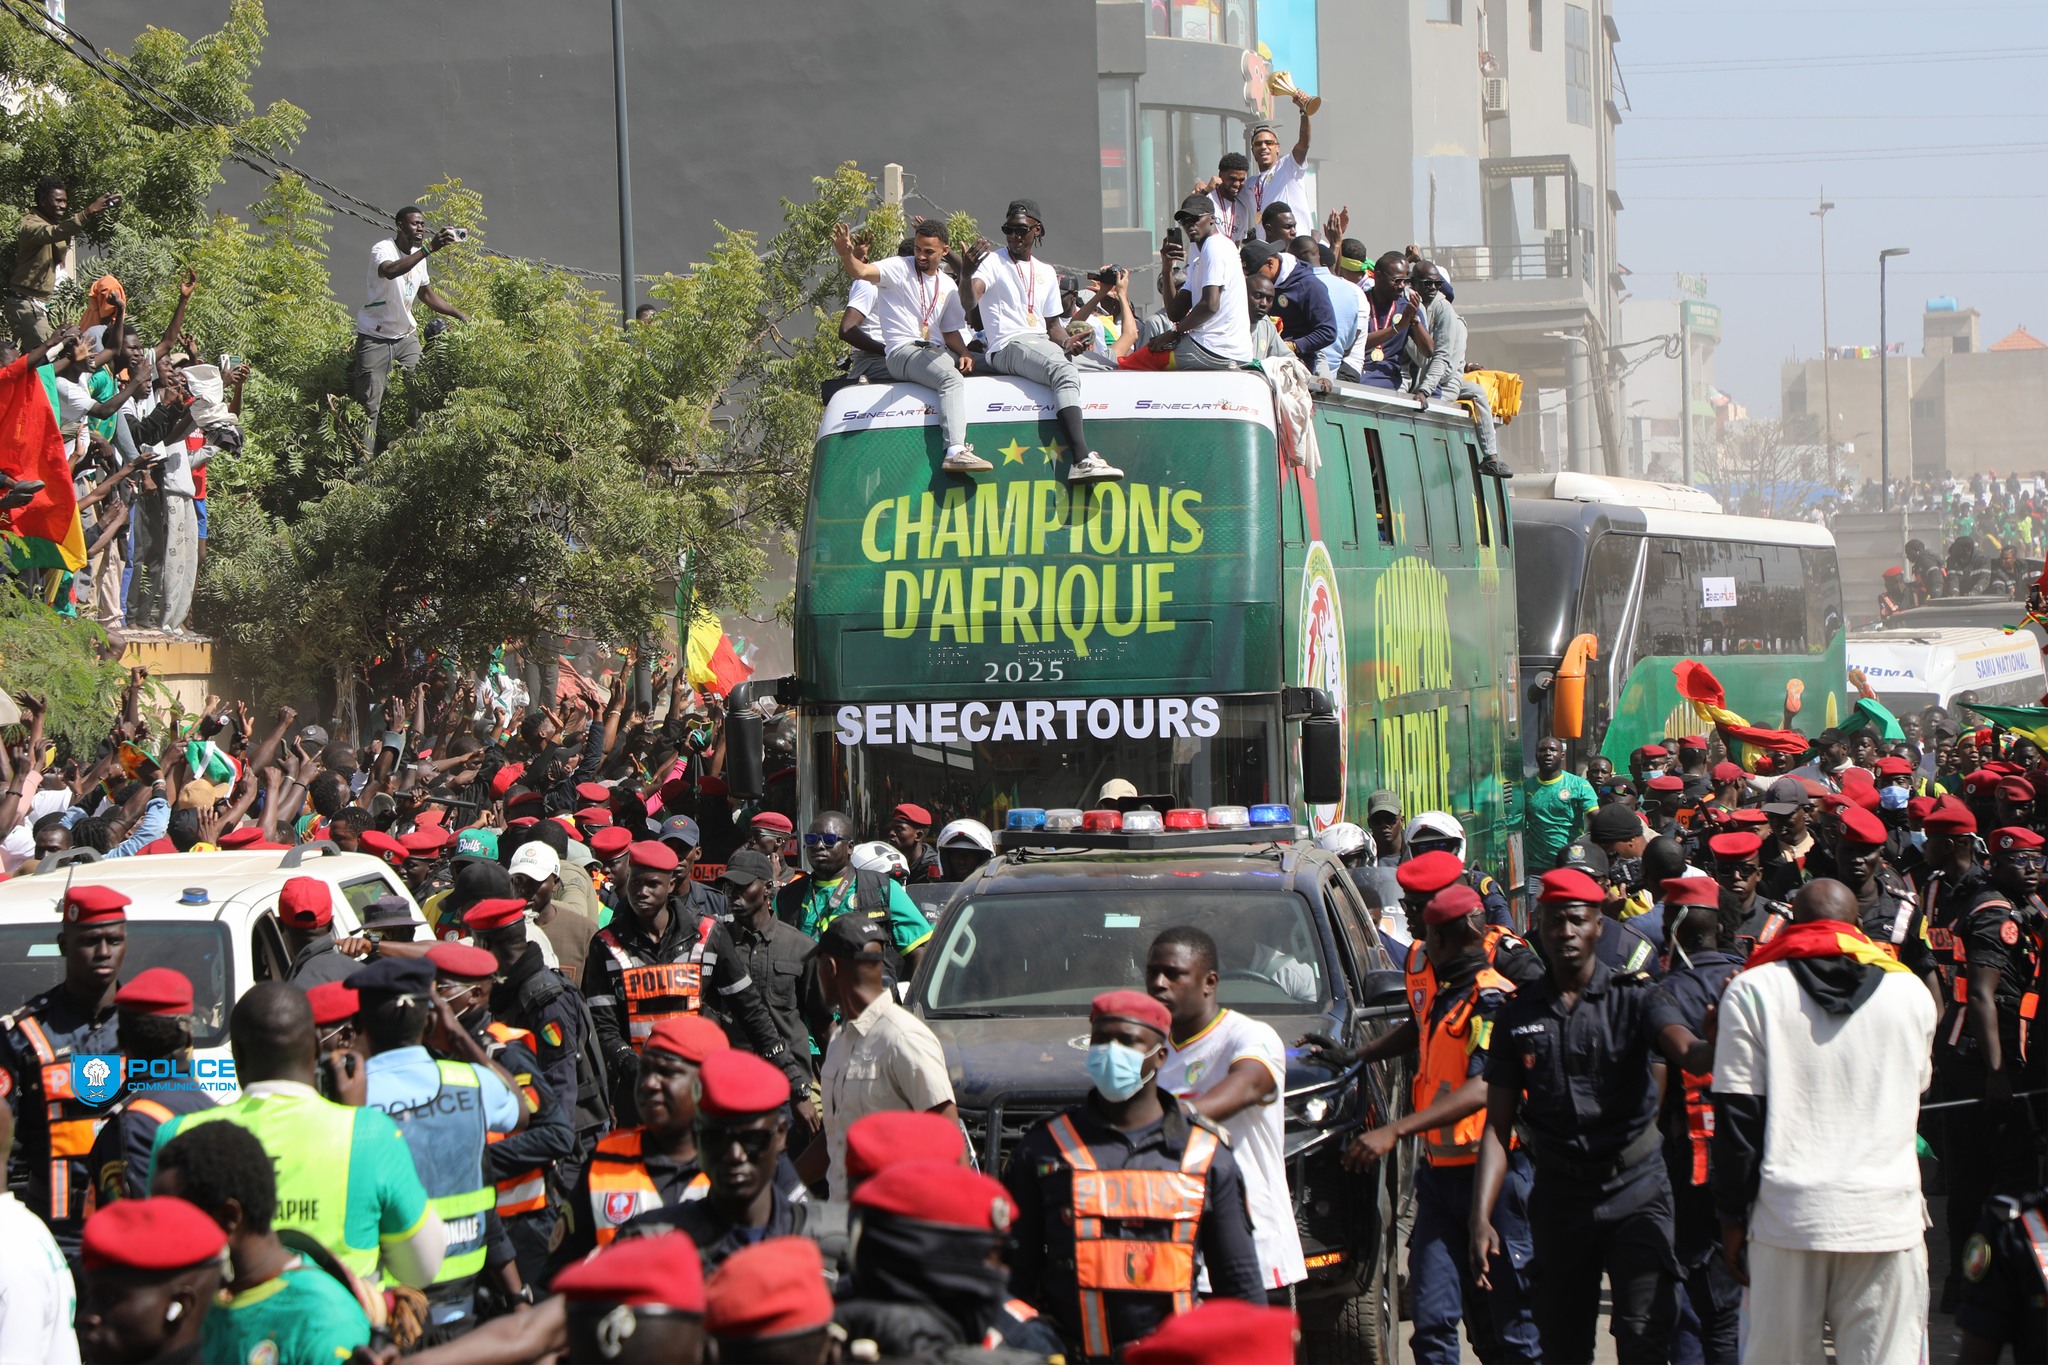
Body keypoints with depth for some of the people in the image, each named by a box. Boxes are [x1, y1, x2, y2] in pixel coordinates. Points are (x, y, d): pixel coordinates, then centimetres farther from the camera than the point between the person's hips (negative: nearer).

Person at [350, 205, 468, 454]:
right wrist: (429, 249, -50)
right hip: (375, 338, -7)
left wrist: (459, 314, 16)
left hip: (406, 336, 7)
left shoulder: (418, 255, 7)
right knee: (370, 404, -6)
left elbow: (426, 294, 23)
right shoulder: (383, 249, -18)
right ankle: (364, 460, -2)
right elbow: (390, 270, -44)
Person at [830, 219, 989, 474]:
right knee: (952, 379, -31)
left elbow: (950, 331, 22)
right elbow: (861, 272, -19)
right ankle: (956, 452, -45)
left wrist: (963, 353, 1)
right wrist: (846, 255, -42)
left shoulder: (947, 286, 17)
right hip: (902, 352, -8)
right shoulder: (899, 269, -1)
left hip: (931, 352, 8)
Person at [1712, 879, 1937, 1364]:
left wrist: (1733, 1214, 5)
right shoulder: (1910, 992, 8)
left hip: (1789, 1213, -1)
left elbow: (1737, 1112, -1)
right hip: (1887, 1215, 1)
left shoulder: (1752, 990, 1)